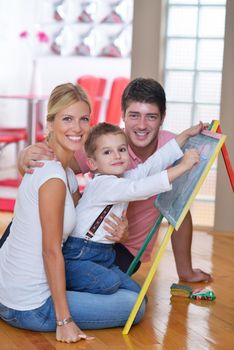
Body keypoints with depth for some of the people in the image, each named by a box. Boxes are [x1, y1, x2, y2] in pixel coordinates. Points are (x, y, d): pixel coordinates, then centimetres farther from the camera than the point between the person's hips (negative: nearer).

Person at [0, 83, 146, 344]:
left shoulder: (67, 173, 9)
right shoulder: (53, 177, -21)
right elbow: (51, 251, -21)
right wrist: (64, 321, -17)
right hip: (29, 307, -9)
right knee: (135, 305, -2)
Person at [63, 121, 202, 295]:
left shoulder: (125, 177, 8)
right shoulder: (102, 183, -18)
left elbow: (152, 164, 5)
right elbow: (138, 189, -30)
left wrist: (186, 134, 3)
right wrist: (182, 167, -31)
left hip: (104, 257, 9)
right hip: (76, 257, -8)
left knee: (136, 295, -2)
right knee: (110, 282, -33)